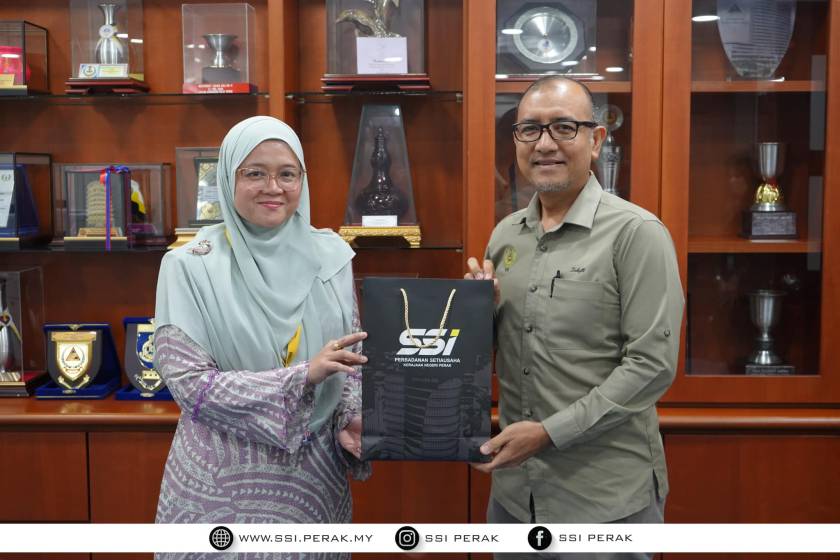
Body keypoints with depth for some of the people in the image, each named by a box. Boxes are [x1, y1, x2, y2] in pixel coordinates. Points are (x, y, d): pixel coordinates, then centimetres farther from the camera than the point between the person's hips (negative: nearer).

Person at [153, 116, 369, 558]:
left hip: (317, 473, 3)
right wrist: (302, 376, -23)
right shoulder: (191, 266, -10)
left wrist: (351, 421, -9)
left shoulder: (330, 254, 1)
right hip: (223, 481, -3)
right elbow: (188, 382, -15)